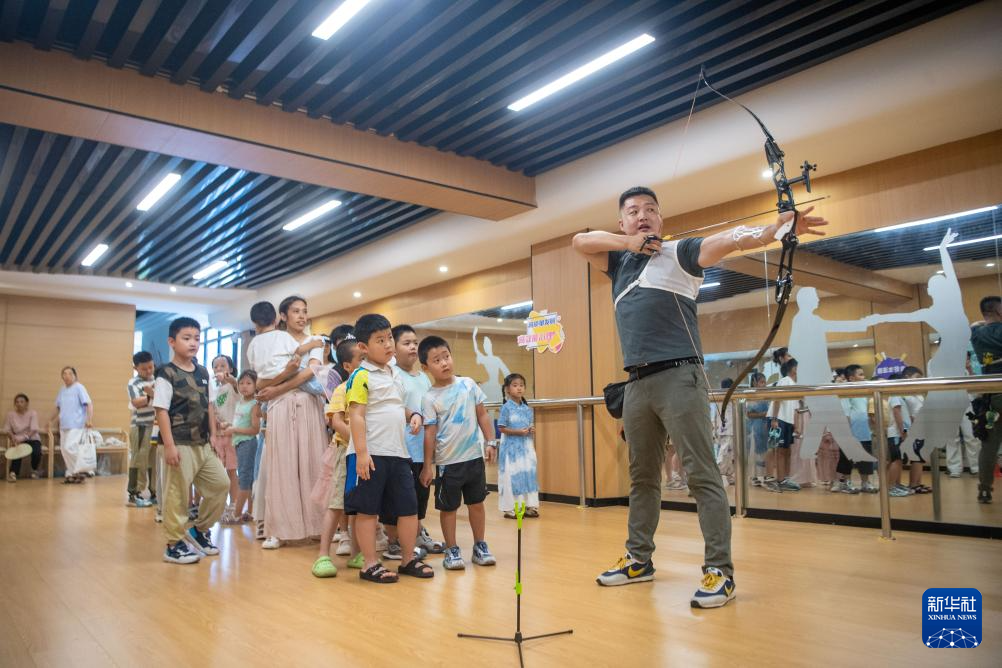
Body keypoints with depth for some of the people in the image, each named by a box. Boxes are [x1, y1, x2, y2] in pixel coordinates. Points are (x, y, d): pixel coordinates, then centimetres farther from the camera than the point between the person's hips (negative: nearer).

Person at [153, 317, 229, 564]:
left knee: (221, 483, 10)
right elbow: (161, 410, -13)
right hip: (180, 444, -7)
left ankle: (200, 530, 27)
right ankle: (174, 544, 14)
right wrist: (168, 444, -18)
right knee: (177, 493, 0)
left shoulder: (203, 373, 12)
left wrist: (213, 435, 13)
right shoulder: (166, 374, -9)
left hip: (202, 443, 7)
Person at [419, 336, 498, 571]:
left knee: (477, 502, 13)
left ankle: (480, 545, 27)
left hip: (474, 456, 3)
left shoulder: (468, 384, 0)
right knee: (448, 507, 7)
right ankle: (452, 550, 21)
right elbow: (430, 432, -7)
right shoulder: (430, 398, -9)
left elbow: (482, 414, 6)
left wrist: (490, 442, 1)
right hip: (447, 462, -3)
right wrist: (427, 466, -7)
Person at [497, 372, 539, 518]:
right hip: (511, 447, -6)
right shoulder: (506, 408, -10)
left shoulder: (528, 409, 7)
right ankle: (510, 509, 6)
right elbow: (502, 428, -12)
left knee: (528, 475, 7)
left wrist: (532, 430, -7)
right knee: (511, 477, -2)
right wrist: (519, 432, -20)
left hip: (526, 447, 6)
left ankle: (529, 506, 16)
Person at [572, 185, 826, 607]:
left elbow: (724, 241, -13)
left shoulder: (678, 253, 3)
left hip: (679, 376, -6)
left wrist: (774, 230, -32)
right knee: (641, 476, 14)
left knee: (701, 474, -6)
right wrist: (627, 242, -1)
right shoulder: (619, 261, 20)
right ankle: (639, 559, 26)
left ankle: (720, 571, 0)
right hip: (637, 383, 6)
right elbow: (580, 241, 14)